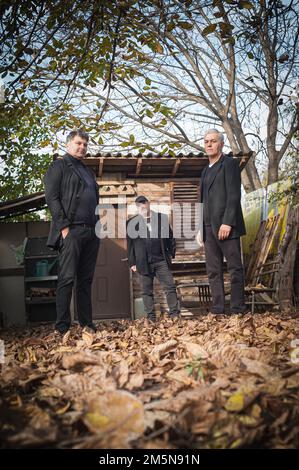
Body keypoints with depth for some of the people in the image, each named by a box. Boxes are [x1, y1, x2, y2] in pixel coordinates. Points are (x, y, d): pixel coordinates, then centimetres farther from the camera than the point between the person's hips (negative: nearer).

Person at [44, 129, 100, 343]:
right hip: (71, 230, -7)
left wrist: (98, 225, 13)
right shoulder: (59, 166, 5)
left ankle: (87, 326, 10)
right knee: (67, 278, -9)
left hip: (91, 232, 7)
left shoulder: (88, 171, 26)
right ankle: (63, 329, -5)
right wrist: (64, 226, -15)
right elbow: (51, 197, -6)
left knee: (86, 280, 6)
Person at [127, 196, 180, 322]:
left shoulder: (161, 218, 9)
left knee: (170, 287, -1)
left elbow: (170, 237, 11)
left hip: (161, 260, 1)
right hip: (143, 263, -1)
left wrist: (171, 254, 4)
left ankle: (175, 314, 7)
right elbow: (130, 244, 4)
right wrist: (132, 263, -1)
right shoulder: (132, 222, 5)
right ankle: (151, 317, 13)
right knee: (147, 291, 5)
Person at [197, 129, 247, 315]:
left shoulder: (229, 164, -1)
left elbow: (234, 195, -11)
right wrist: (201, 228, 15)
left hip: (226, 226, -8)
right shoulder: (206, 170, 22)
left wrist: (227, 222, -19)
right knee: (213, 271, 5)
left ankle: (238, 310, 2)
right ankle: (217, 310, 8)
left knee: (235, 268, -3)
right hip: (209, 228, 8)